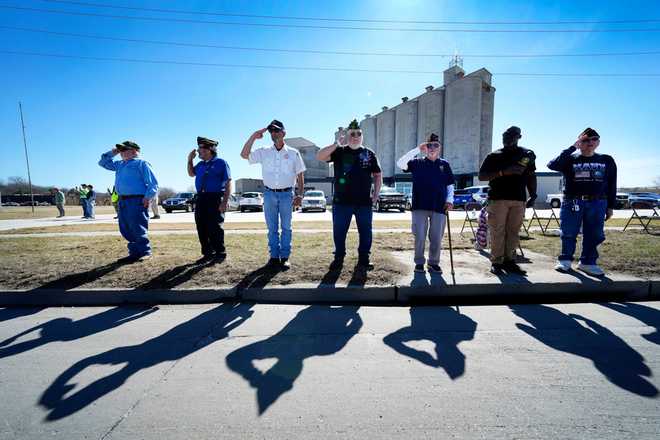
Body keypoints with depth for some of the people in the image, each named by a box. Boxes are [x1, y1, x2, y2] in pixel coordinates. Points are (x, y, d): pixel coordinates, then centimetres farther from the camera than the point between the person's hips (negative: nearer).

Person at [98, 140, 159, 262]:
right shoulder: (119, 164, 22)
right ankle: (135, 252, 17)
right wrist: (112, 153, 20)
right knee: (126, 230, 9)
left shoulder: (141, 163, -1)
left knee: (138, 229, -7)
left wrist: (148, 197, -21)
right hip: (123, 201, 8)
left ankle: (145, 252, 4)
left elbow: (153, 183, -9)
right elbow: (103, 162, 36)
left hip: (137, 200, -8)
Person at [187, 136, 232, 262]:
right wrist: (190, 160, 19)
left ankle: (220, 253, 6)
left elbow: (228, 184, -11)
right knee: (202, 228, 9)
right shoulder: (200, 164, 17)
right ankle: (208, 253, 20)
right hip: (201, 198, 8)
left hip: (215, 199, -7)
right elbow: (191, 173, 36)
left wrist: (224, 202, -20)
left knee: (215, 228, -6)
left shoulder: (221, 163, -4)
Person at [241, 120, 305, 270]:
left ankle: (285, 257, 11)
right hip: (269, 194, 2)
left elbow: (300, 175, 4)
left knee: (286, 227, 3)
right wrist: (253, 137, -7)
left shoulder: (293, 153, 3)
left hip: (287, 194, -2)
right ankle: (274, 256, 16)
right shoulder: (264, 152, 7)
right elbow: (244, 155, -2)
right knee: (272, 228, 7)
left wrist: (299, 194, -4)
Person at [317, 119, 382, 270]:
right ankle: (338, 259, 22)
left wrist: (376, 195, 5)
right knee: (339, 232, 6)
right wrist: (336, 144, -18)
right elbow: (319, 157, -9)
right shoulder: (339, 152, 5)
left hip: (364, 201, 1)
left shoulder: (369, 154, 9)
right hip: (341, 201, -1)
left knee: (365, 232, 7)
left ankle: (363, 260, 22)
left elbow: (378, 175, 14)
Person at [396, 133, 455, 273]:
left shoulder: (444, 164, 12)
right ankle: (419, 262, 17)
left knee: (436, 238, 5)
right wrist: (417, 150, -12)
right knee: (420, 236, 2)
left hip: (439, 207, 2)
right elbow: (400, 163, -10)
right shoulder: (417, 162, 6)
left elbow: (450, 185, 14)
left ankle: (434, 263, 21)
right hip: (420, 206, -1)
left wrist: (449, 200, -1)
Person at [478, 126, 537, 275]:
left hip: (519, 200, 3)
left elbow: (531, 176, 21)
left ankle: (509, 260, 12)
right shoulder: (494, 155, 7)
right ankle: (496, 262, 0)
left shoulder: (527, 154, 16)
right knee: (497, 232, -5)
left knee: (513, 232, 4)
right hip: (498, 198, -3)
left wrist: (533, 195, 11)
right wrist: (504, 172, -13)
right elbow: (481, 176, -1)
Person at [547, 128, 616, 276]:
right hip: (572, 202, -3)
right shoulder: (570, 159, 1)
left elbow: (611, 185, 13)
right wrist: (572, 148, -16)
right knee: (568, 234, 0)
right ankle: (565, 260, 12)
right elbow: (552, 165, -20)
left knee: (594, 235, 5)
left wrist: (610, 206, 9)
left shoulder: (607, 161, 10)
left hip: (597, 204, 3)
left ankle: (587, 262, 16)